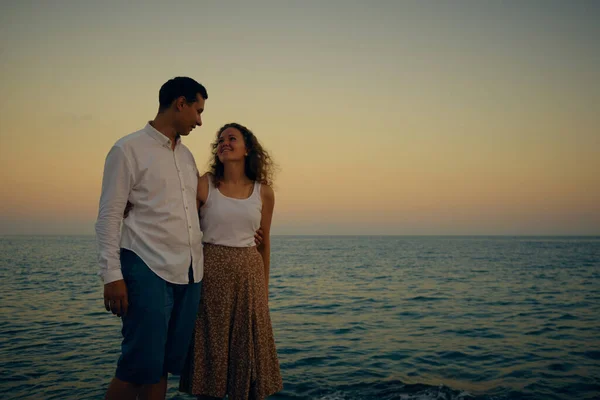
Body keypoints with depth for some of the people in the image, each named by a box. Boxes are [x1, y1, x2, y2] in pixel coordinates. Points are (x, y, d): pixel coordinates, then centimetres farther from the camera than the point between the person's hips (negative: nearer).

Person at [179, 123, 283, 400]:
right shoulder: (204, 185, -3)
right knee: (210, 347, 7)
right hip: (211, 274, -2)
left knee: (248, 348, 8)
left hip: (248, 275, 2)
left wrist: (264, 288, 15)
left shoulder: (263, 192, 3)